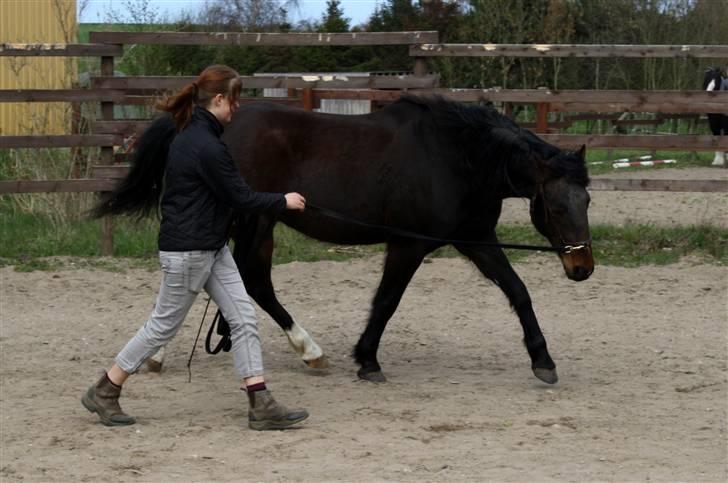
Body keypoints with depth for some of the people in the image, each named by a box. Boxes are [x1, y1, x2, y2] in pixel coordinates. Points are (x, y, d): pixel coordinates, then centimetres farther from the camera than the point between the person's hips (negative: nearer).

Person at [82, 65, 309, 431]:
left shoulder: (193, 135, 8)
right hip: (187, 251, -10)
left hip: (211, 249, 10)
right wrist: (284, 201, -4)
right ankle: (104, 393, 17)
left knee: (243, 318, 4)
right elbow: (241, 198, -18)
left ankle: (260, 406, 3)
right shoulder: (206, 146, -23)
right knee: (164, 325, 3)